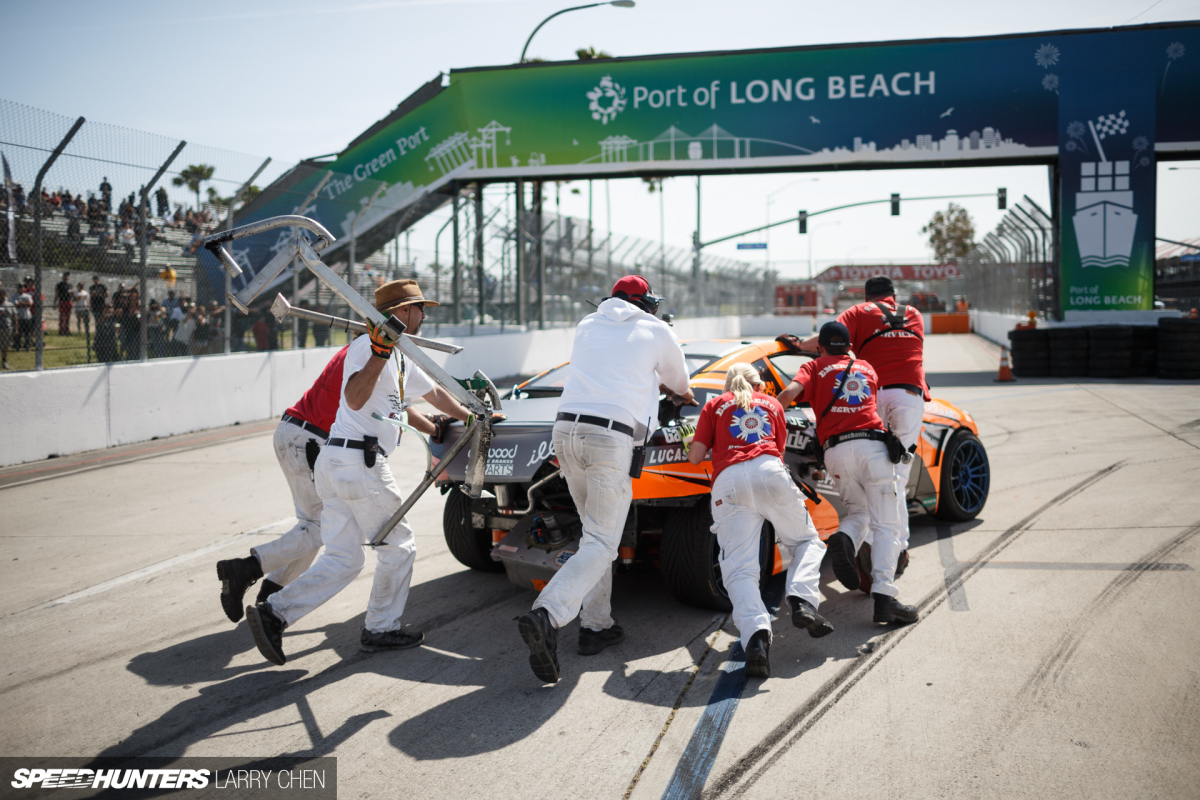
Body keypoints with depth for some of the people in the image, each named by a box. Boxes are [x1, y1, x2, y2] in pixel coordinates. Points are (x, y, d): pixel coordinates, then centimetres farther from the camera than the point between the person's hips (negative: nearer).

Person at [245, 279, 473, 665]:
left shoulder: (400, 358, 21)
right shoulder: (365, 346, -9)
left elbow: (435, 393, 35)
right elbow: (355, 399, -26)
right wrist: (380, 352, -34)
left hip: (335, 462, 10)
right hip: (359, 462, -10)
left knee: (342, 559, 8)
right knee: (398, 546, 5)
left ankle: (273, 613, 0)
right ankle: (381, 630, 16)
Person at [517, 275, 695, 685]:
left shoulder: (587, 326, 22)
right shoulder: (657, 332, 12)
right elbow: (677, 379, 29)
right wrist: (683, 393, 54)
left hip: (566, 428, 5)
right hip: (611, 435, -5)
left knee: (596, 531, 19)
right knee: (601, 542, -7)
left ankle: (596, 624, 17)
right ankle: (547, 614, -27)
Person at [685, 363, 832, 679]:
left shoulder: (714, 406, 25)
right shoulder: (772, 404, 30)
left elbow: (696, 457, 19)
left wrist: (691, 445, 40)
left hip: (727, 481, -1)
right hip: (769, 473, 1)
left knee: (739, 568, -8)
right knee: (806, 540, 20)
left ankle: (755, 633, -33)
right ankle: (802, 599, -7)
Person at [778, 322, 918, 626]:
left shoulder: (814, 367, 16)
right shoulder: (866, 367, 26)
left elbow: (790, 392, -3)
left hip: (837, 450, 0)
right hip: (872, 445, 0)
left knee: (858, 511, 21)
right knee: (886, 526, -1)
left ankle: (844, 538, -13)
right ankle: (883, 595, -16)